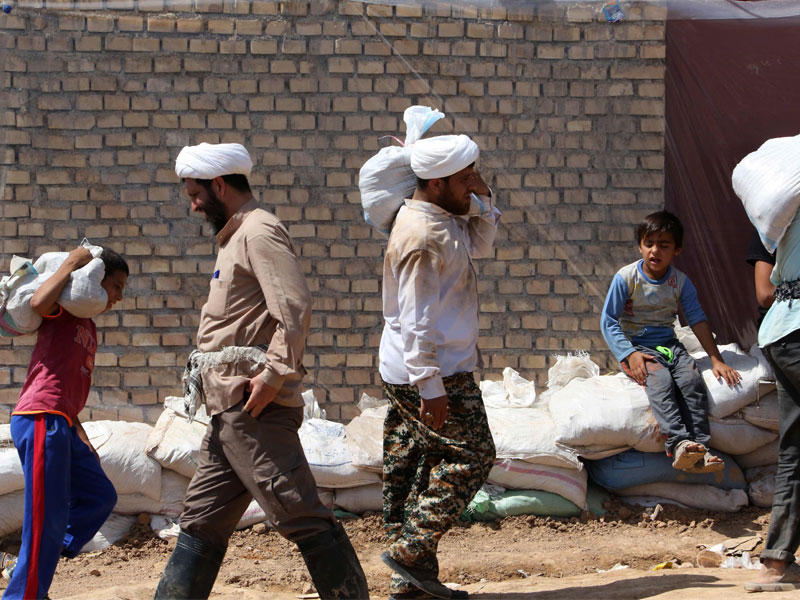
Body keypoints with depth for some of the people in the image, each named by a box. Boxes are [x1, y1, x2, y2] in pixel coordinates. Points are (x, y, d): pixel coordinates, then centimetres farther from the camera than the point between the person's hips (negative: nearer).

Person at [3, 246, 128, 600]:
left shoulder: (89, 328, 26)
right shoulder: (63, 307, 0)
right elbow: (38, 302, -26)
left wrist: (84, 441, 26)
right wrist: (70, 264, -13)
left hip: (61, 425, 10)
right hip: (40, 419, -10)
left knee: (100, 496, 17)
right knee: (48, 517, -10)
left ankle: (34, 570, 17)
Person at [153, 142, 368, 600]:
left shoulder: (260, 231, -10)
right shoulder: (238, 236, 22)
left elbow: (295, 308, -23)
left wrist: (274, 374, -22)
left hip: (256, 408, -11)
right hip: (231, 409, 11)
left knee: (302, 518, -10)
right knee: (202, 523, 14)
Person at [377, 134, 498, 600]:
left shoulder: (444, 220, 11)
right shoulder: (424, 236, -20)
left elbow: (480, 244, 29)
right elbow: (417, 321, -22)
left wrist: (481, 200, 10)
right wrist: (431, 387, -23)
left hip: (403, 371, 10)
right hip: (435, 372, -10)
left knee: (411, 466, 10)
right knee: (470, 456, -4)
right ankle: (412, 550, -4)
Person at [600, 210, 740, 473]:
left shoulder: (680, 282, 6)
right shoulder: (626, 278, -5)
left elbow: (698, 321, 6)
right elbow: (608, 321, -6)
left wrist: (717, 360, -3)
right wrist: (630, 355, -18)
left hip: (669, 345, 4)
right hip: (636, 346, -4)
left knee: (692, 379, -27)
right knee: (660, 379, -34)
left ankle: (699, 446, -32)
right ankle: (679, 443, -49)